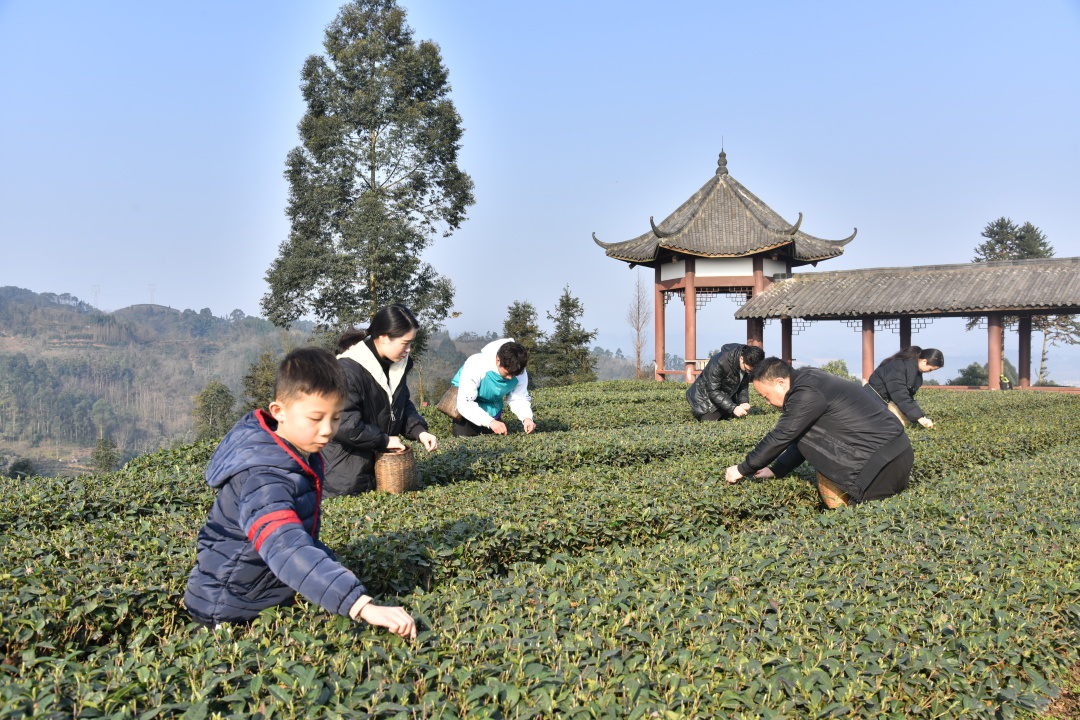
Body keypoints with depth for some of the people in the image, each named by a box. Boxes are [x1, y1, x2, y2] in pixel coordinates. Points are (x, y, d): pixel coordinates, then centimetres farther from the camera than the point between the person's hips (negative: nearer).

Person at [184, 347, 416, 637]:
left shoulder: (304, 455, -3)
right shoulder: (262, 480, -33)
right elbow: (288, 551, -49)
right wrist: (361, 605, -57)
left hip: (275, 599, 9)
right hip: (228, 615, -8)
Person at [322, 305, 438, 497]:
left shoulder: (397, 364, 2)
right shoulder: (348, 369, -23)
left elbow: (403, 405, 13)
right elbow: (344, 425, -26)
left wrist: (419, 431, -5)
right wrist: (384, 440, -18)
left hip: (380, 460, 8)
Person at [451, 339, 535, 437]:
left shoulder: (520, 373, -21)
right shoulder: (476, 365, -35)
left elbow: (520, 399, -9)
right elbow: (465, 404, -36)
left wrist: (527, 418, -31)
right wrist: (490, 422, -48)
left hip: (493, 412, 4)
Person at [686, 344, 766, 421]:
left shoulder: (747, 365, -15)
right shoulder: (720, 362, -35)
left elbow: (744, 385, -1)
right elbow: (713, 392, -31)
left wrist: (744, 402, -22)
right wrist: (733, 408, -37)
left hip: (726, 397, 7)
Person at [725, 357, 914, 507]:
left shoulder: (807, 393, -17)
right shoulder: (811, 381, 13)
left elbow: (780, 437, -15)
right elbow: (801, 438, 20)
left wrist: (743, 470, -4)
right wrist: (775, 471, 19)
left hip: (881, 460, -10)